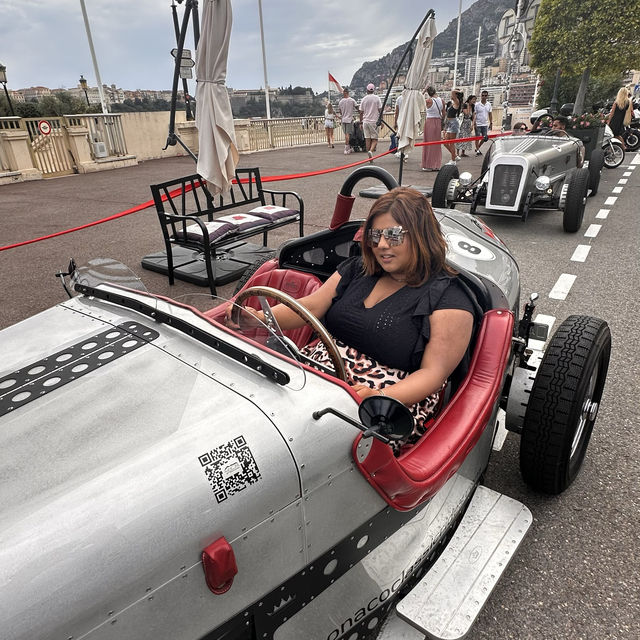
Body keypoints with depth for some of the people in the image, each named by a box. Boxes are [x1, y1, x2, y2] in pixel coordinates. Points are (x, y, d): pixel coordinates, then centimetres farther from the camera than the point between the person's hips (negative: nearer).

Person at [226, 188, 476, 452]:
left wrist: (382, 397, -27)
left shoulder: (448, 299, -4)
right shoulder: (358, 269, 15)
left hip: (399, 400, -5)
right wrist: (258, 317, -8)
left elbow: (433, 373, -10)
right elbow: (311, 306, 9)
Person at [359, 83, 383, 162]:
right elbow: (380, 110, -3)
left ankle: (370, 157, 5)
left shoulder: (363, 99, 5)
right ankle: (371, 151, -27)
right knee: (374, 139, 2)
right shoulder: (377, 98, -1)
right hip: (374, 121, -2)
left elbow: (361, 112, 6)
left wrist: (361, 123, 14)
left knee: (367, 139, 6)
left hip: (365, 121, 2)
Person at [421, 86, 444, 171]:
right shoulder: (442, 101, 3)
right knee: (437, 145, 11)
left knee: (429, 144, 2)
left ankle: (429, 165, 2)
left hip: (429, 121, -5)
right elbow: (443, 114, 8)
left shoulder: (428, 101, -13)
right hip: (438, 122, 5)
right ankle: (437, 165, 14)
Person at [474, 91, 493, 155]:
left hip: (485, 124, 4)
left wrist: (491, 123, 9)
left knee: (485, 138, 5)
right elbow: (474, 114, -6)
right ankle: (477, 150, 11)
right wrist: (474, 123, -14)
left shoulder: (489, 104, 6)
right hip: (478, 124, -4)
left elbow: (490, 114, 12)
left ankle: (477, 148, 24)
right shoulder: (477, 104, -6)